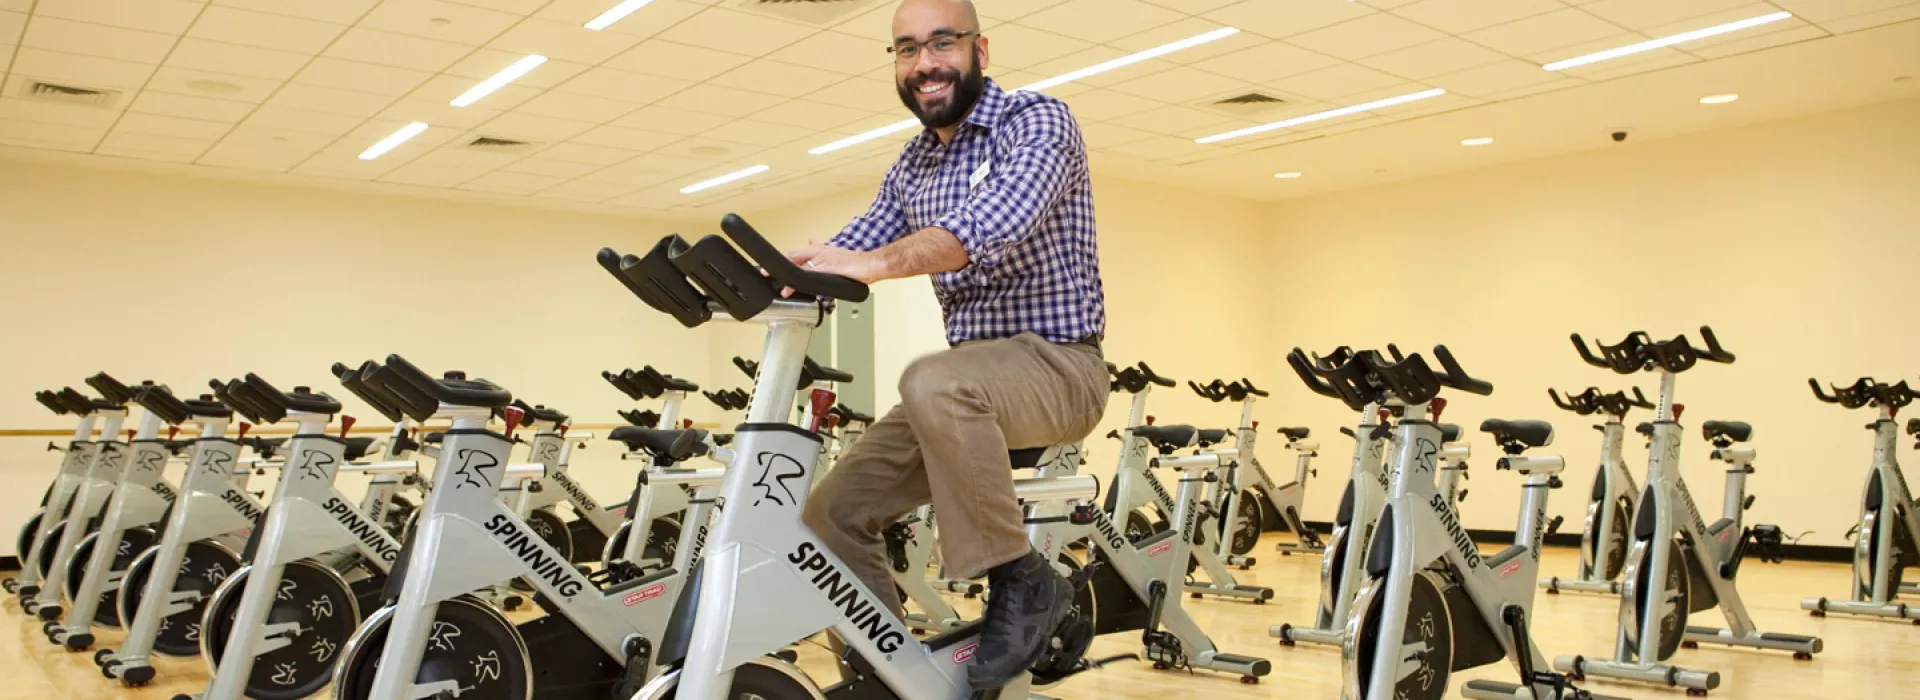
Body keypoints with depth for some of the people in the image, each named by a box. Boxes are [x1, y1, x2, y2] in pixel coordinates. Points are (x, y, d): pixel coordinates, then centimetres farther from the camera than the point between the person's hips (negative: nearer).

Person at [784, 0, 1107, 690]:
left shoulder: (1038, 120, -9)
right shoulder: (911, 165, 14)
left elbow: (999, 218, -30)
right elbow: (844, 257, 7)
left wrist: (877, 262, -43)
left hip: (1056, 365, -7)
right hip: (970, 380, 7)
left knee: (932, 382, -37)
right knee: (833, 510, -2)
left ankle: (1022, 582, -20)